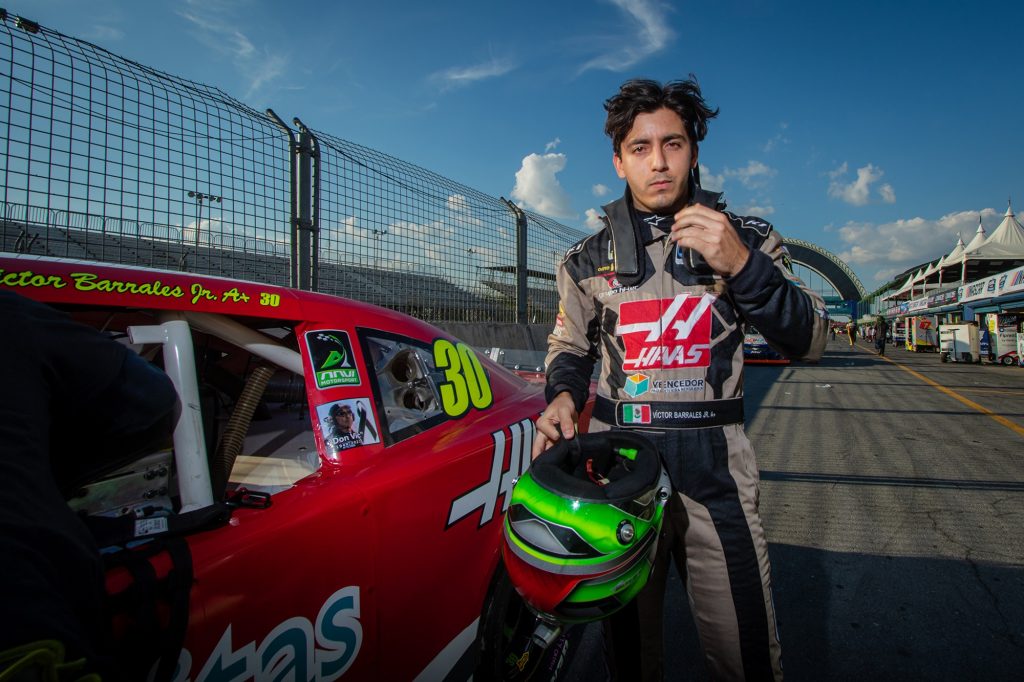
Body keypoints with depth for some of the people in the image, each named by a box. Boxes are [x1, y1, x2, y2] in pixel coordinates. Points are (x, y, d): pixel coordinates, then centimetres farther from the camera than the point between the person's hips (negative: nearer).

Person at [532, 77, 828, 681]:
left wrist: (743, 265, -20)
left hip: (715, 469, -1)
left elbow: (811, 341, -5)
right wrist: (563, 394, -6)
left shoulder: (747, 240, 2)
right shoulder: (587, 260, 6)